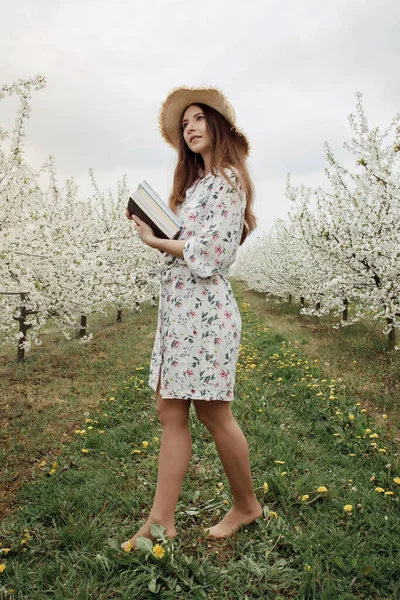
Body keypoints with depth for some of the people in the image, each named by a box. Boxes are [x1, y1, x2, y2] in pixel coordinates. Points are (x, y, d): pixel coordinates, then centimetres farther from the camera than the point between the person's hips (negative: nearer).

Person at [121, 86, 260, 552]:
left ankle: (246, 505, 26)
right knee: (170, 412, 7)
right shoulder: (195, 181, 21)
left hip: (203, 307, -9)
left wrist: (157, 241, -6)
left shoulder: (227, 179, -7)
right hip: (178, 305, 9)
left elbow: (208, 254, -17)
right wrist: (153, 228, 5)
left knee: (212, 413, 2)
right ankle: (161, 521, 17)